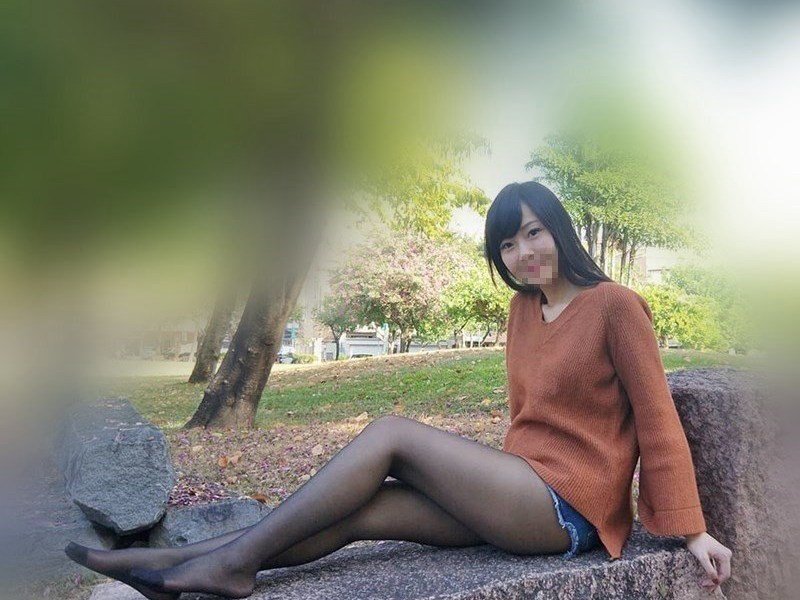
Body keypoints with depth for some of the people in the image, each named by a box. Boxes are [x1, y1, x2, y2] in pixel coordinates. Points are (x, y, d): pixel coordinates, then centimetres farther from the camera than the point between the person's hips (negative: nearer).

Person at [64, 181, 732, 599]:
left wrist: (691, 529, -7)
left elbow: (657, 417, -8)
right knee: (357, 511, -11)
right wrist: (501, 478, 15)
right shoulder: (524, 306, 12)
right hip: (523, 495, 7)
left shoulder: (613, 304, -9)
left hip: (570, 509, -7)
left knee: (390, 432, -18)